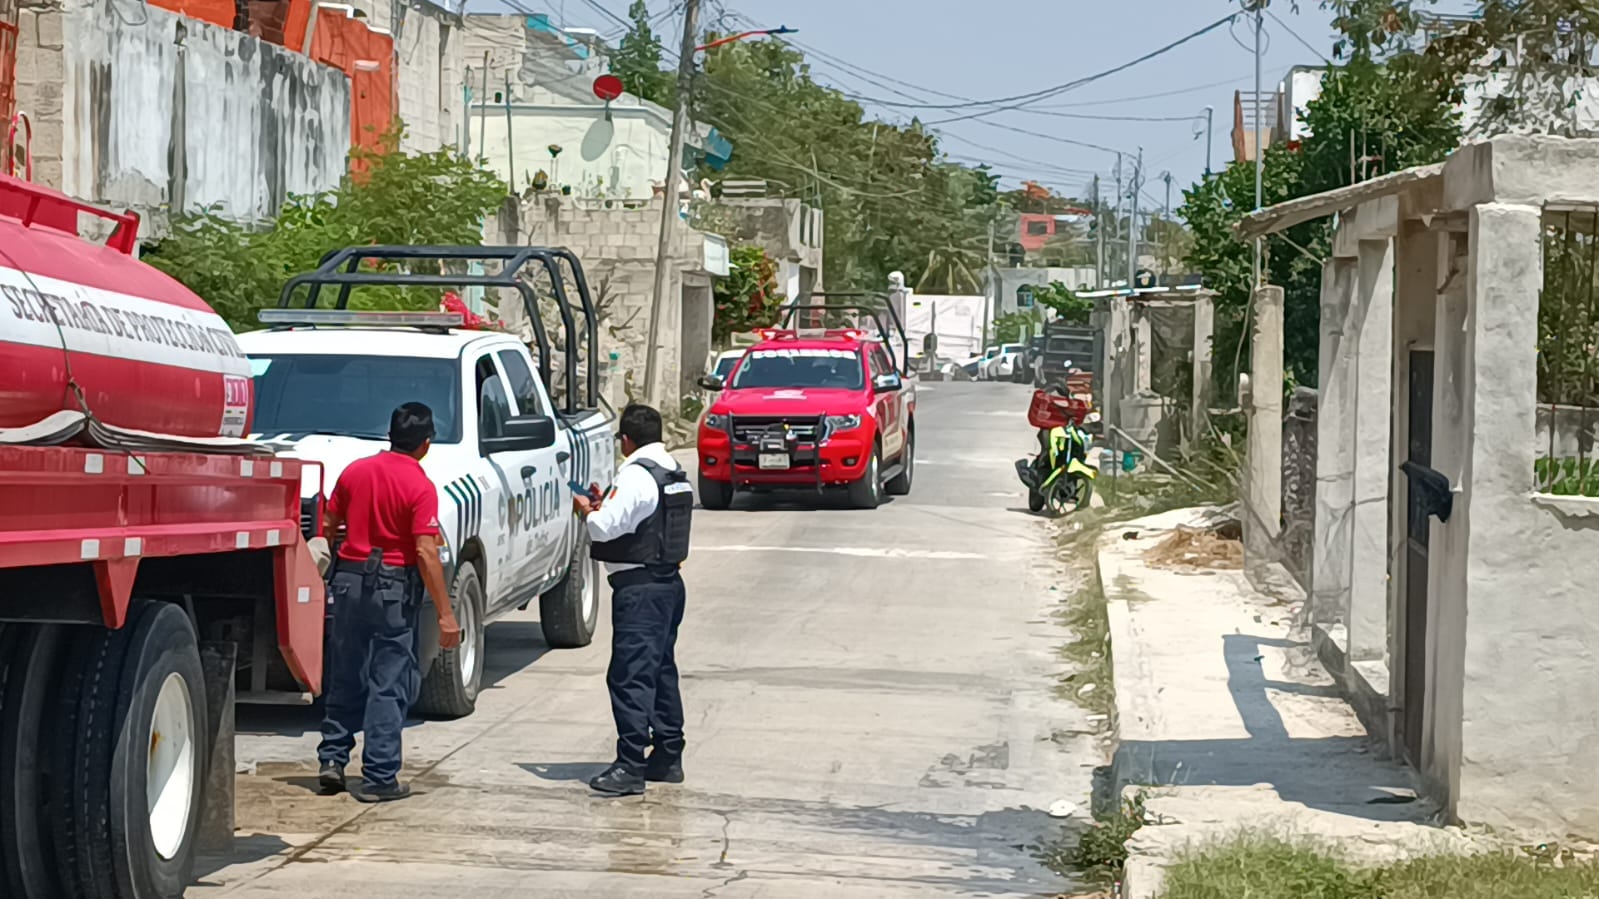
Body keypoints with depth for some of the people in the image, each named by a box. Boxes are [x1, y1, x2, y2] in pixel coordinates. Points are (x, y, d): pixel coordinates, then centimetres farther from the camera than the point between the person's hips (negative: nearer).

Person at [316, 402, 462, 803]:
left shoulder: (355, 471, 3)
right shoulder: (420, 488, -13)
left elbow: (328, 525, 11)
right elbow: (426, 553, -17)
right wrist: (445, 615, -15)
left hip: (349, 579, 5)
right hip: (393, 588, -5)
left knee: (345, 677, 17)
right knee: (389, 685, 1)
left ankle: (332, 758, 19)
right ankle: (379, 778, 2)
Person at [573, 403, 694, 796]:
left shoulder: (635, 476, -15)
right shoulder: (675, 474, 13)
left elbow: (605, 527, -18)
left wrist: (586, 509, 2)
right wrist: (605, 508, 14)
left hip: (638, 587, -10)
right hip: (669, 582, 10)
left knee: (630, 674, -10)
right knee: (662, 669, 16)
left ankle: (630, 766, -13)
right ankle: (668, 757, 22)